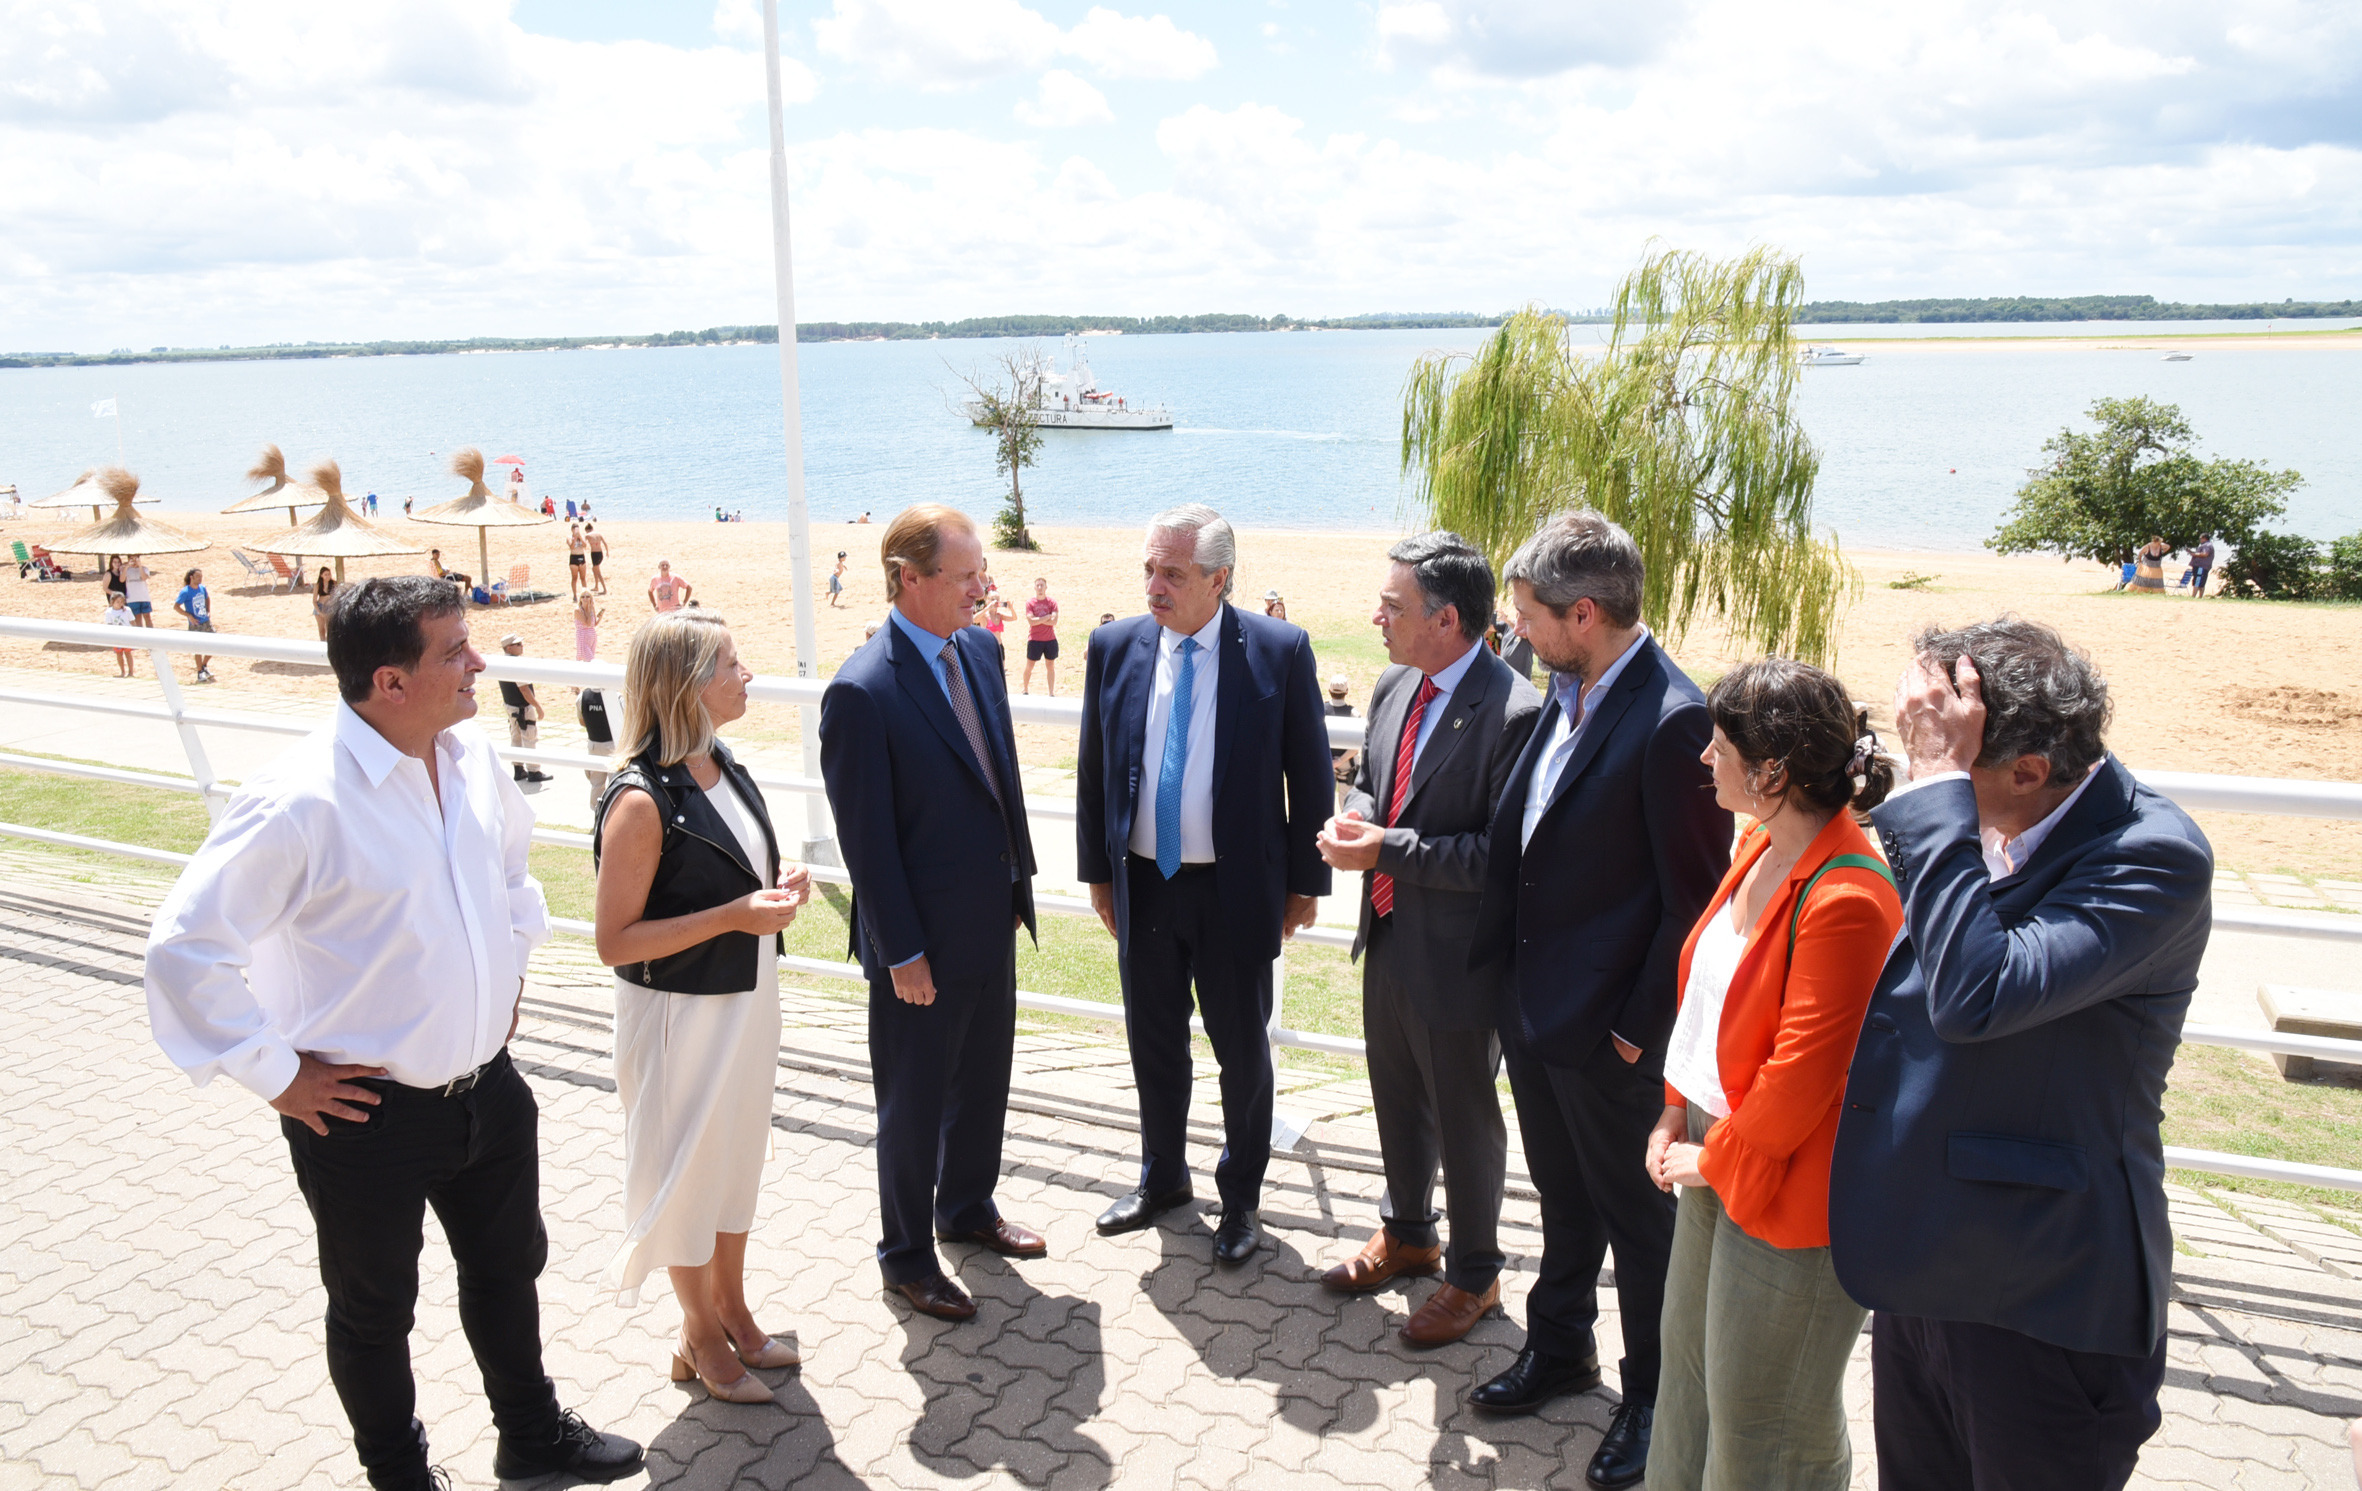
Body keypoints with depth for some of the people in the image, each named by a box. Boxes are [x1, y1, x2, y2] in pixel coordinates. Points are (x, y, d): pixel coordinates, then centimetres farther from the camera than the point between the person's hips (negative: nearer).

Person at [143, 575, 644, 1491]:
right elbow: (184, 949, -23)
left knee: (508, 1268, 25)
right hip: (366, 1114, -6)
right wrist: (275, 1074, -17)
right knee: (374, 1311, 18)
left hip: (488, 1086, 7)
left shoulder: (471, 761, -4)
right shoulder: (300, 803, -26)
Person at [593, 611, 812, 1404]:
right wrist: (732, 916, -27)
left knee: (737, 1159, 21)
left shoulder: (727, 772, 2)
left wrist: (779, 890, -4)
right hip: (678, 1016, -8)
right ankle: (701, 1338, 31)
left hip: (746, 1000, 8)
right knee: (688, 1173, 11)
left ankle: (732, 1312, 40)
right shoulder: (641, 801, -23)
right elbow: (615, 942, -21)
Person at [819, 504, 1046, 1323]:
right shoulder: (861, 691, -22)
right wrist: (902, 952, -16)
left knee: (983, 1080, 23)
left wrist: (1018, 881, 12)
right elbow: (866, 836, -19)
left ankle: (967, 1206, 46)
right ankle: (905, 1256, 30)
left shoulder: (979, 650, 2)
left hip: (991, 922, 7)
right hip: (923, 940, -7)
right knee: (913, 1103, 11)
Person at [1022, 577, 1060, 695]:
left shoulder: (1052, 603, 1)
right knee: (1029, 666, 6)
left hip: (1050, 640, 1)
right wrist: (1047, 617, -14)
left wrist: (1038, 620, -14)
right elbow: (1031, 621, -14)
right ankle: (1025, 690, 21)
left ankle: (1051, 693, 8)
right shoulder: (1030, 603, -2)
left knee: (1050, 666, 5)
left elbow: (1054, 622, -10)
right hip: (1034, 640, -1)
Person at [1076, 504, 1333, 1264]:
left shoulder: (1280, 651, -11)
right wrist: (1097, 870, 7)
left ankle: (1240, 1196, 33)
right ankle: (1162, 1179, 40)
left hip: (1237, 888, -3)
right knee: (1153, 1042, 18)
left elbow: (1310, 773, -5)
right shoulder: (1114, 647, -2)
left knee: (1242, 1048, 12)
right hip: (1143, 882, 3)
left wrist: (1306, 881, -4)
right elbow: (1094, 769, 7)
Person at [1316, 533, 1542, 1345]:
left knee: (1465, 1121, 12)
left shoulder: (1515, 713, -25)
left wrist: (1387, 849, -25)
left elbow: (1501, 856, -26)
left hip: (1457, 960, -8)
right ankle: (1406, 1234, 48)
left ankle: (1474, 1274, 34)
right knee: (1397, 1102, 25)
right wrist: (1350, 818, -6)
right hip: (1389, 939, 8)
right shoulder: (1394, 686, 2)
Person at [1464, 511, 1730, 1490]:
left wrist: (1639, 1028, -15)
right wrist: (1505, 972, 10)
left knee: (1637, 1217, 12)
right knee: (1563, 1198, 24)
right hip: (1531, 1005, 8)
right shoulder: (1565, 694, 3)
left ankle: (1655, 1398, 32)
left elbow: (1694, 897, -20)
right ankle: (1559, 1350, 44)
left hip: (1608, 1035, -8)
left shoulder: (1672, 721, -24)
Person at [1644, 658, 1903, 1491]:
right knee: (1691, 1361, 25)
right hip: (1715, 1157, 9)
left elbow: (1803, 1072, -25)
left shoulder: (1847, 899, -28)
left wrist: (1715, 1160, -12)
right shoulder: (1762, 847, 2)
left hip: (1785, 1194, -9)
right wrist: (1677, 1117, 6)